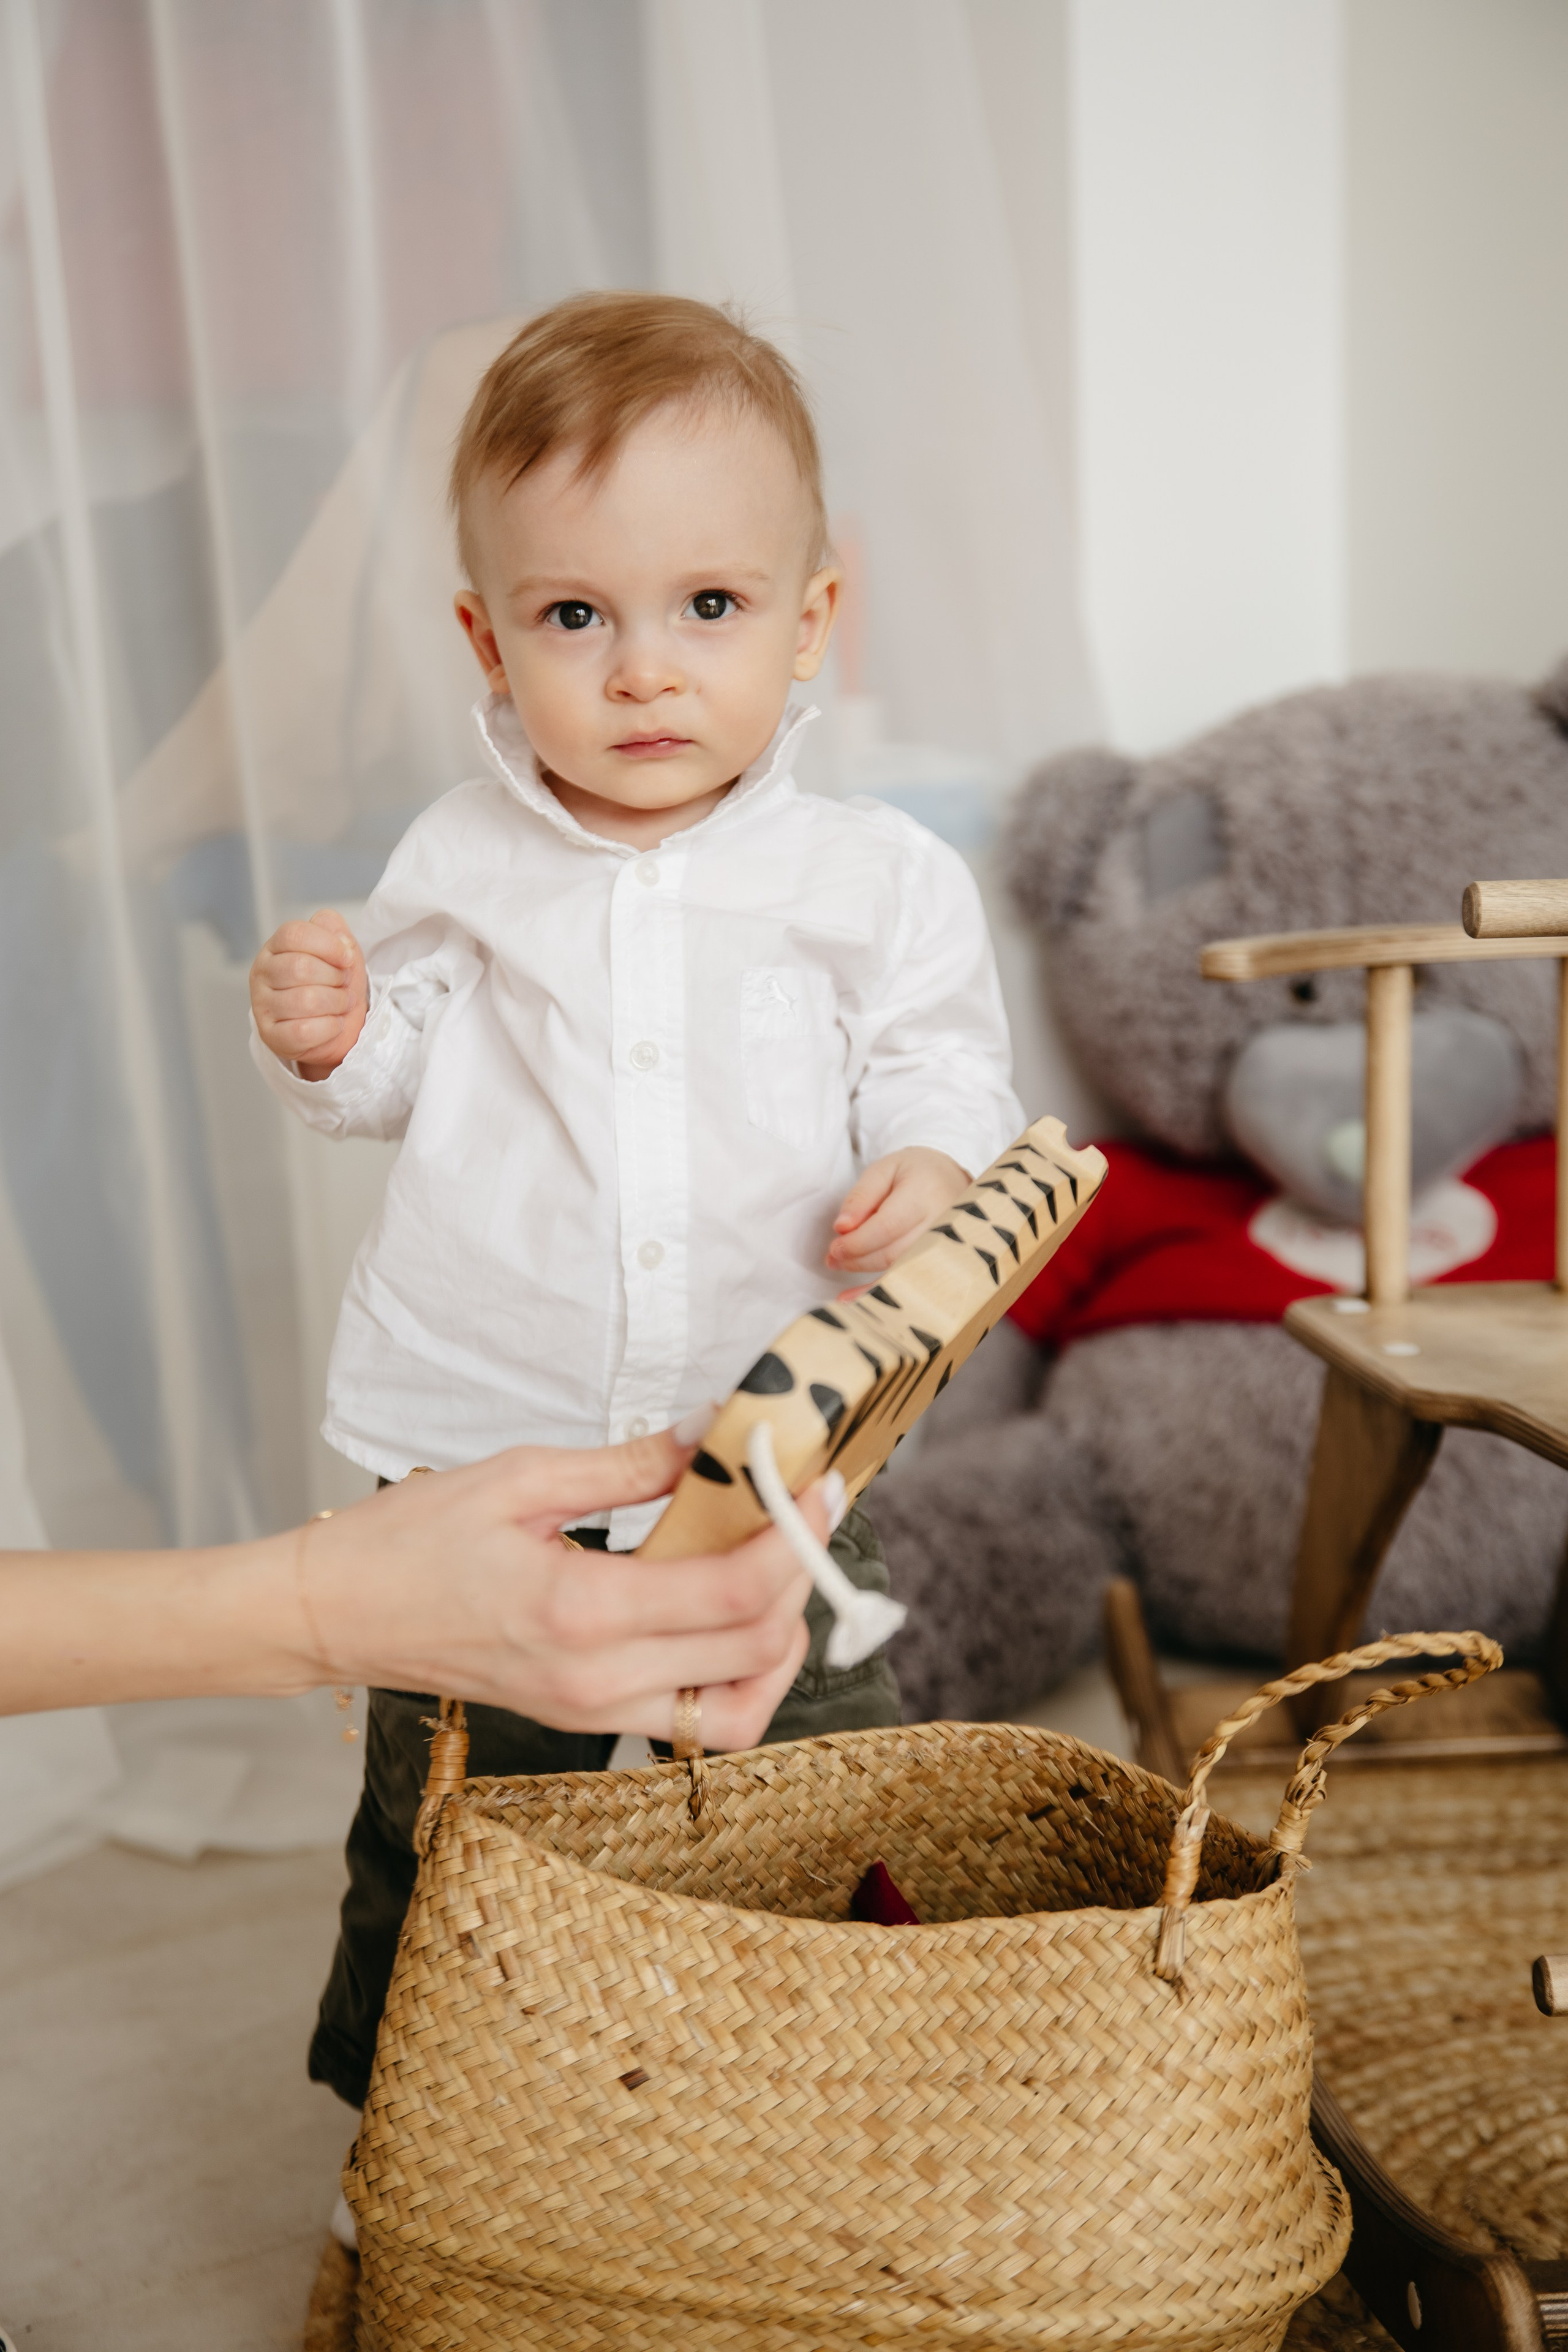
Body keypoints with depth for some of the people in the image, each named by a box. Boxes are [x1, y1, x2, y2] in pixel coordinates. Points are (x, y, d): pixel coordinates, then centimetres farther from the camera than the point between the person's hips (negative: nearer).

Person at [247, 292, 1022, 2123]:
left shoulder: (878, 880, -6)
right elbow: (401, 1073, 9)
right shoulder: (463, 865, -2)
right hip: (483, 1446, 1)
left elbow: (943, 1062, 1)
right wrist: (329, 1037, -13)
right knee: (437, 1833, 15)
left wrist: (933, 1164, -21)